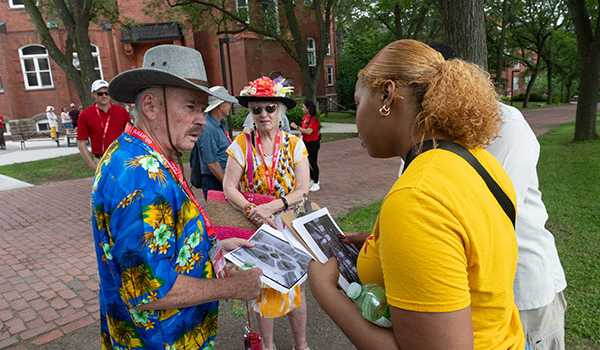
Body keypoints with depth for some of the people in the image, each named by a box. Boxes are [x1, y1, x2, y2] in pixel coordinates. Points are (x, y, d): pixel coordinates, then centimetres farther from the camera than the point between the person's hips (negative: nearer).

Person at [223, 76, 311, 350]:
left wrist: (271, 207, -24)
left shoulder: (294, 144, -5)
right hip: (255, 229, 0)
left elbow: (302, 189, -11)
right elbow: (229, 188, -11)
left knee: (293, 284, 12)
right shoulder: (242, 144, -6)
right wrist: (252, 211, -26)